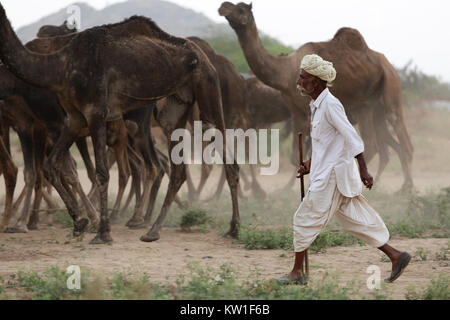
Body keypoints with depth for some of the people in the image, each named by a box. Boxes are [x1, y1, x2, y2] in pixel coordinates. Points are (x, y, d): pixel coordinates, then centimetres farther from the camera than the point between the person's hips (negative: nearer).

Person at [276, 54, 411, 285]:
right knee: (355, 221, 10)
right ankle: (396, 256, 12)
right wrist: (310, 164, 20)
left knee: (306, 219, -2)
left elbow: (351, 137, -20)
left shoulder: (330, 104, -17)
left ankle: (297, 273, 7)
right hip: (325, 171, 9)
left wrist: (363, 170, -23)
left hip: (332, 175, -9)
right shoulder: (317, 105, 13)